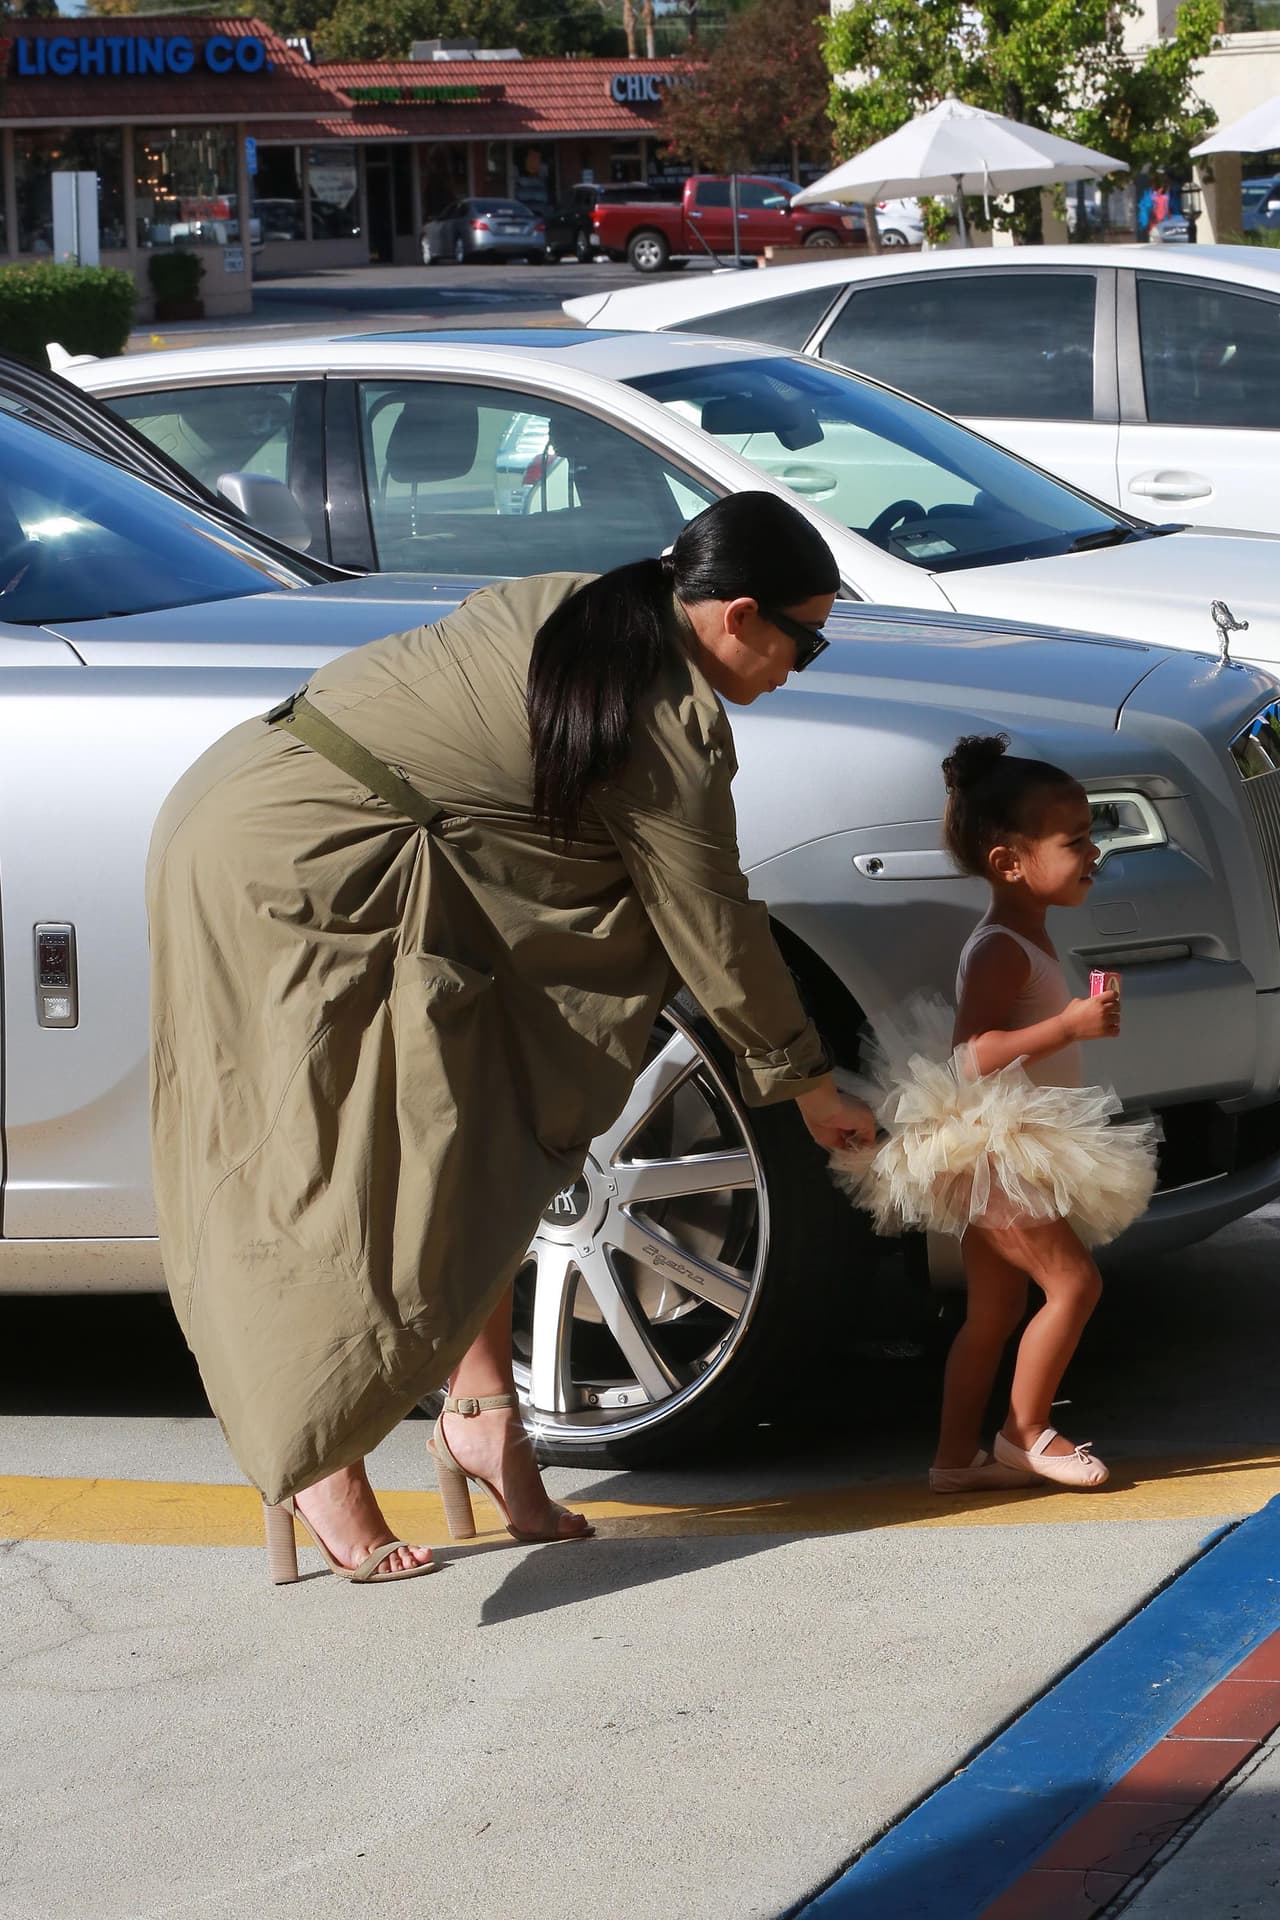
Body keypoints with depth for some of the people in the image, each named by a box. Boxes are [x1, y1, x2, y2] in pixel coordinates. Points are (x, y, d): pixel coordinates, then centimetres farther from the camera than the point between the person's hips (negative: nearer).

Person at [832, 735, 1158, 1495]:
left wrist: (1086, 1015, 15)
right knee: (1073, 1282, -13)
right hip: (992, 1152, -11)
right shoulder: (1001, 951, -18)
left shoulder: (1028, 943, 14)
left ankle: (957, 1457, 15)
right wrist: (1070, 1024, -32)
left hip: (1001, 1158, 11)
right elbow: (971, 1054, -28)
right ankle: (1026, 1432, -4)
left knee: (995, 1310, 12)